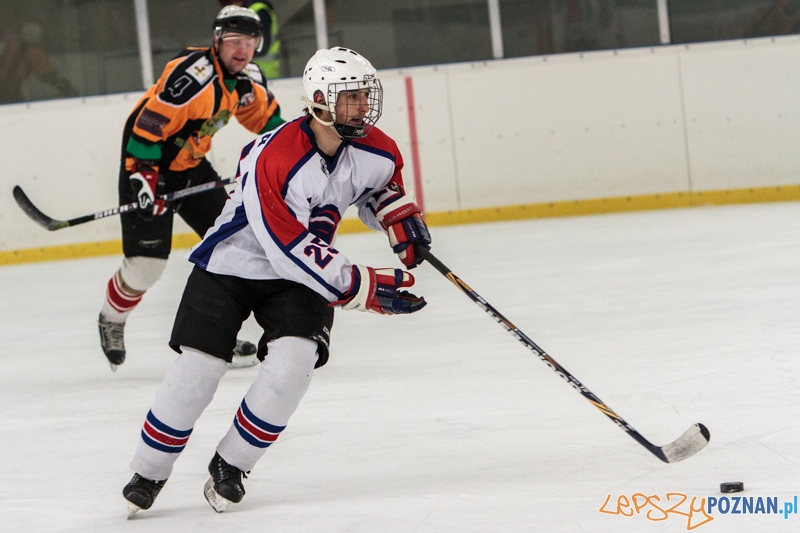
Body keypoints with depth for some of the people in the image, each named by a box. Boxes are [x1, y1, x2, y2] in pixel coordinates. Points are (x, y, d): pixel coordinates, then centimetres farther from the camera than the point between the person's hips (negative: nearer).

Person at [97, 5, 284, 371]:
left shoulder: (248, 80, -2)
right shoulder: (192, 74, -28)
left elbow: (266, 116, 18)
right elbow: (149, 124, -30)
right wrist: (143, 176, -34)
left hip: (191, 165, 8)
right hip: (146, 162, -8)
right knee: (146, 261, -11)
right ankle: (111, 321, 17)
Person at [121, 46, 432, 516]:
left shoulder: (375, 150, -11)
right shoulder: (272, 159, -32)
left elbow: (380, 187, 16)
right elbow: (292, 249, -32)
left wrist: (404, 221, -6)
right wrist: (366, 288, -32)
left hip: (300, 277, 4)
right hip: (233, 263, -4)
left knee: (294, 360, -18)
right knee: (199, 366, -9)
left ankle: (230, 466, 0)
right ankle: (149, 473, 12)